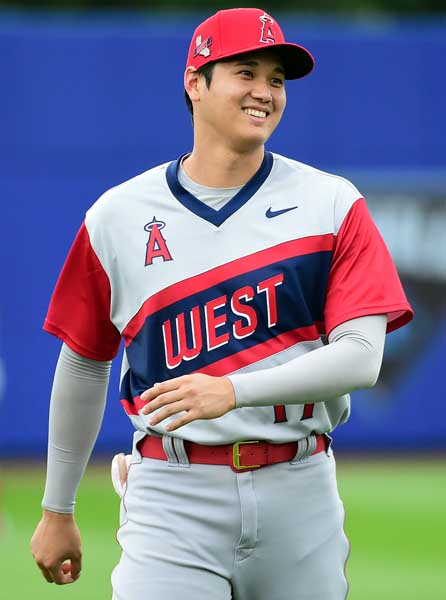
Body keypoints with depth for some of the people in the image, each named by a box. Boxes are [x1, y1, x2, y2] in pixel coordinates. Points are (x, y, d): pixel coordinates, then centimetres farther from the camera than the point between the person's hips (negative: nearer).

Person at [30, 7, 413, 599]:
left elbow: (362, 356, -8)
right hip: (174, 497, -1)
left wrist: (233, 390, -22)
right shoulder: (119, 216, 5)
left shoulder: (332, 205, 3)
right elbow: (83, 366, 15)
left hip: (301, 492, 1)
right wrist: (57, 512, 19)